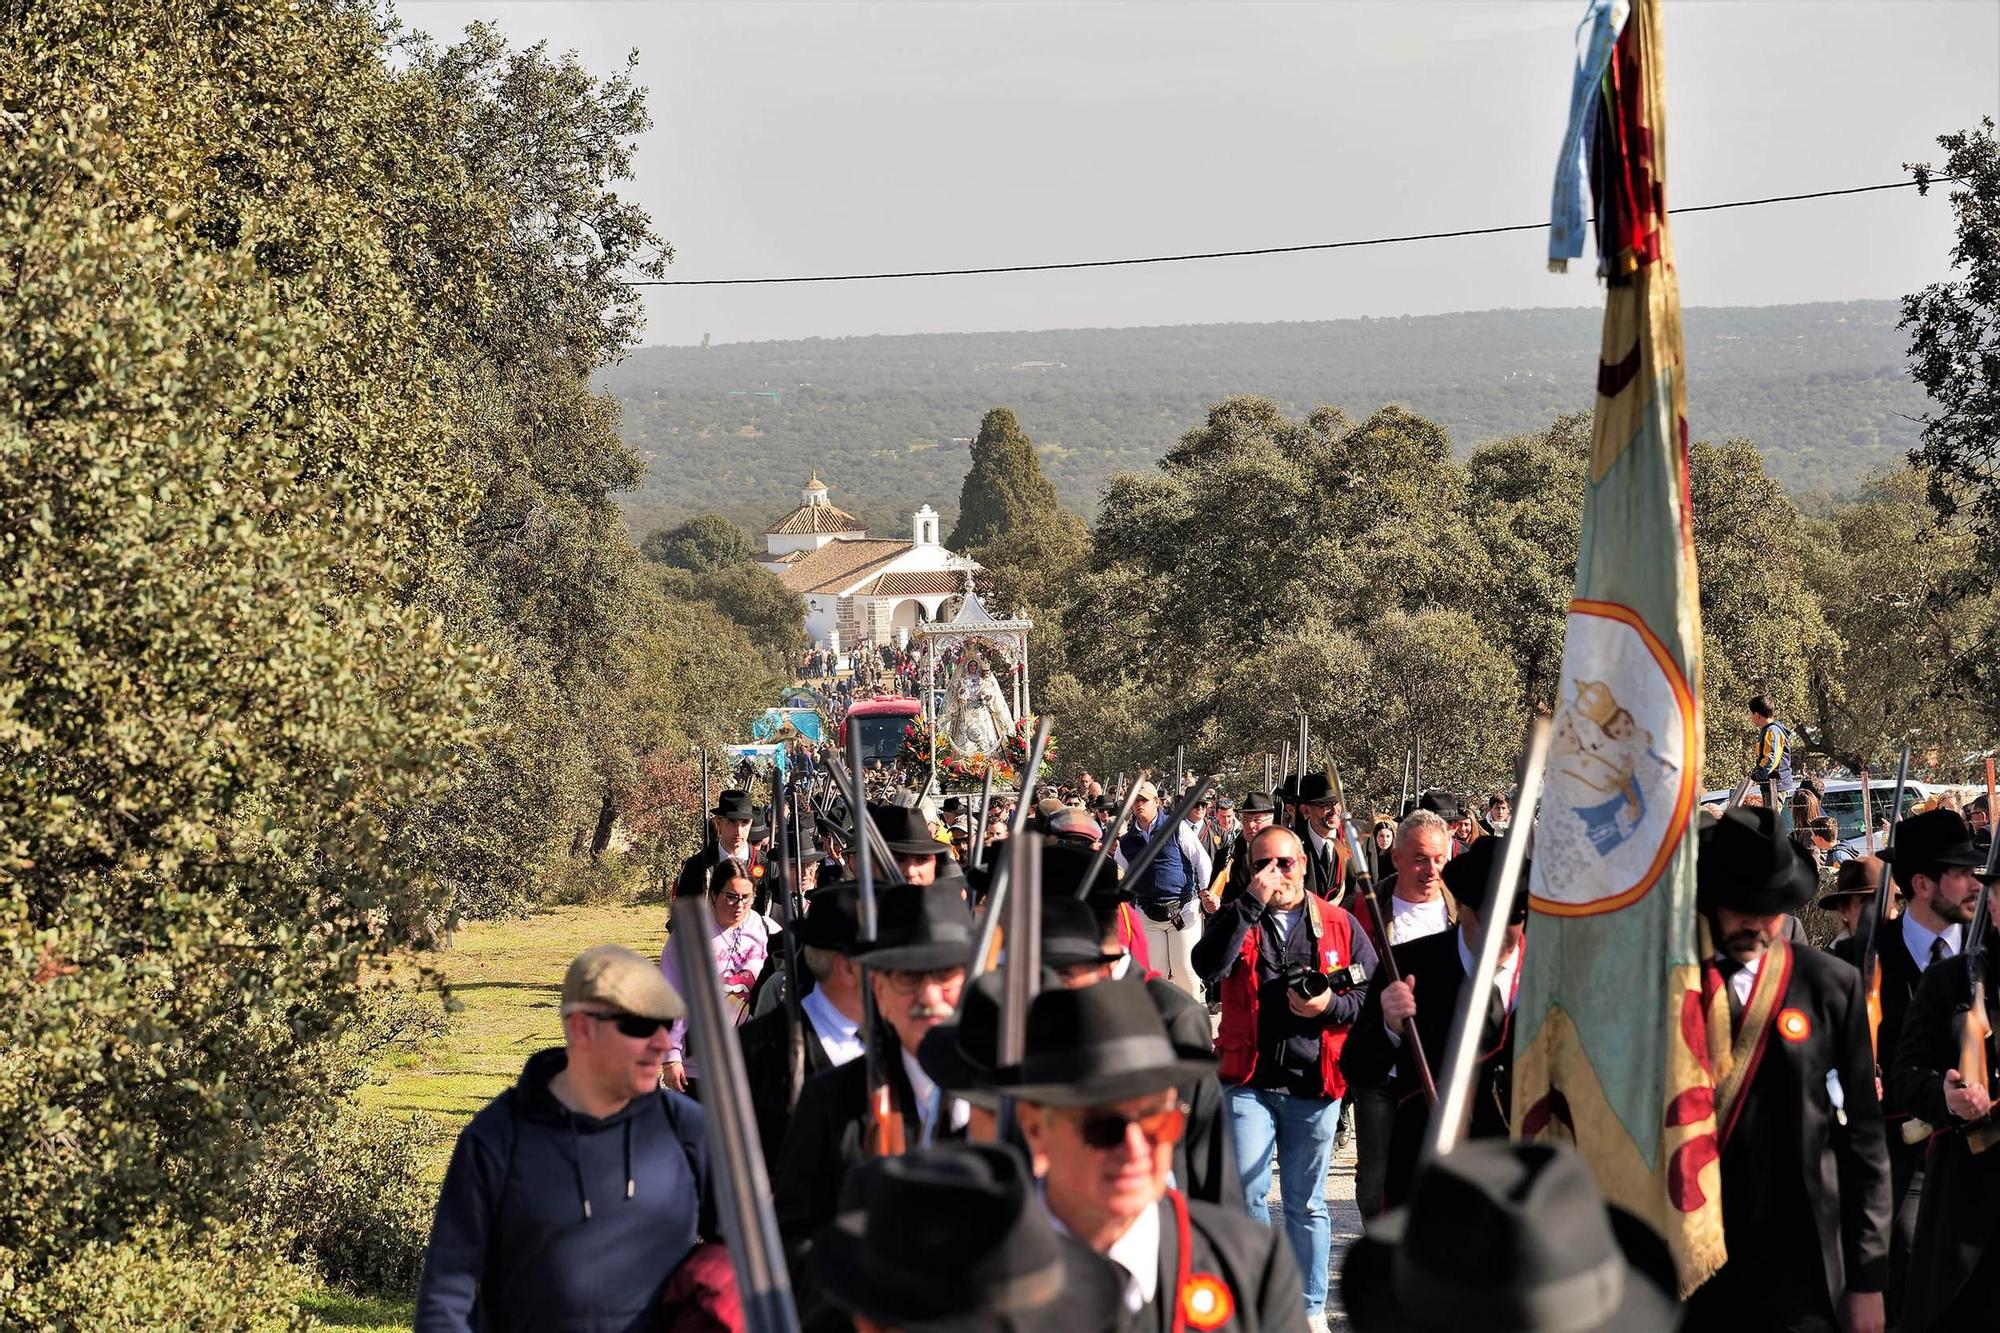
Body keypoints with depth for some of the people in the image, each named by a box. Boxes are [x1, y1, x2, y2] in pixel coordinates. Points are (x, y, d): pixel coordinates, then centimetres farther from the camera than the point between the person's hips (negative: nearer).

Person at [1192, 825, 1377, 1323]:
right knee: (1246, 1194, -6)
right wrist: (1252, 903, -17)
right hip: (1248, 1081, 0)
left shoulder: (1340, 925, 6)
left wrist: (1330, 1005, -13)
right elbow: (1207, 966, -15)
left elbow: (1373, 994, 6)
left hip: (1314, 1083, 0)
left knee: (1307, 1203, 9)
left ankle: (1311, 1307, 18)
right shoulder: (1238, 920, 6)